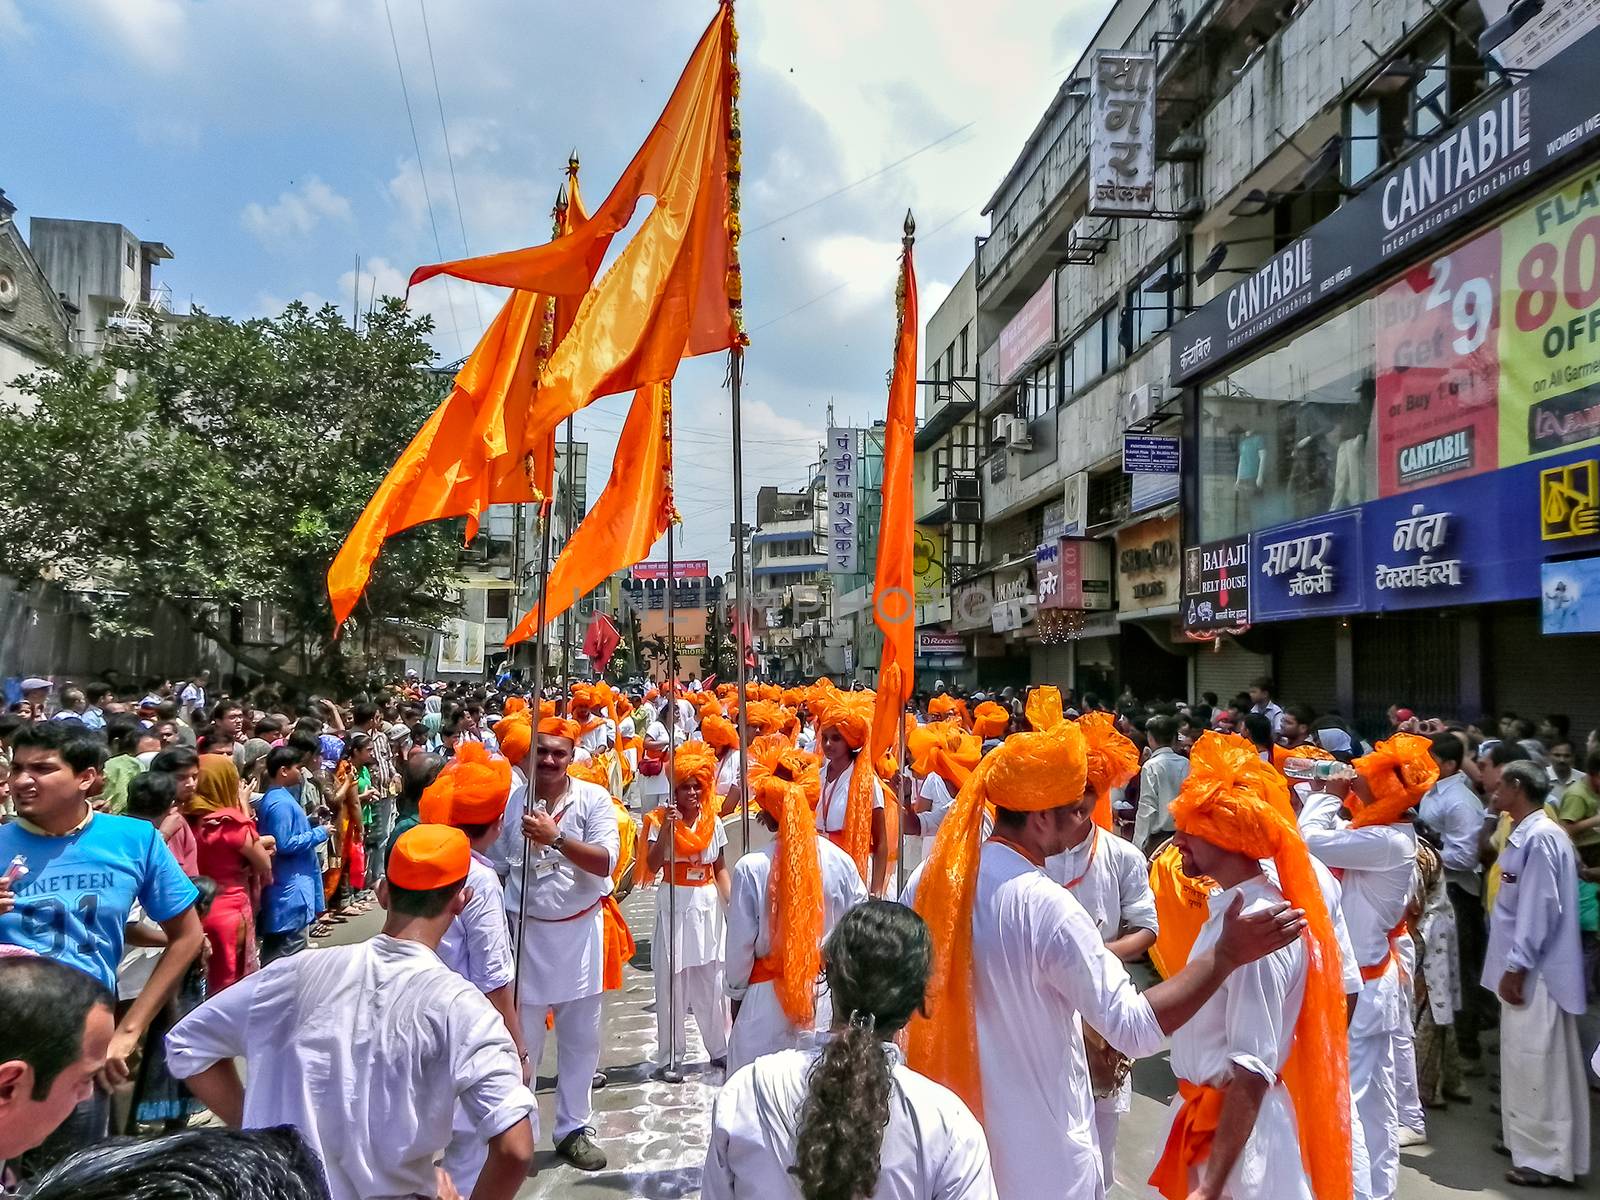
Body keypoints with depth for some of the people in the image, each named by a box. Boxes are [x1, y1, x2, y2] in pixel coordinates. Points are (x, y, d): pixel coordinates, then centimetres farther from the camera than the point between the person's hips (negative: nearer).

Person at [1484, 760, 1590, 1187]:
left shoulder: (1540, 837, -18)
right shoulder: (1525, 835, 12)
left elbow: (1542, 908, -21)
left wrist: (1516, 967, -19)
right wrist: (1513, 965, 14)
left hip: (1535, 973, -10)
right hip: (1526, 969, 10)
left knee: (1536, 1067, 0)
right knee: (1527, 1065, 18)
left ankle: (1544, 1159, 9)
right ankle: (1532, 1143, 29)